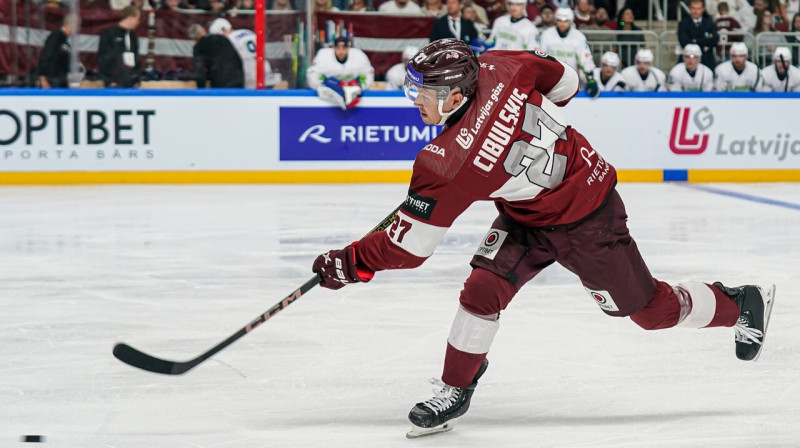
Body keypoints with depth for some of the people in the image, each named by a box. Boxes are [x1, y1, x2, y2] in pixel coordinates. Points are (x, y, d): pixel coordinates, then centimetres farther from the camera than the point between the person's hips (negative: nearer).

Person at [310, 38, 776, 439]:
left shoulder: (450, 163, -34)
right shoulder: (496, 68, -17)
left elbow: (408, 246, -28)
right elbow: (564, 82, 2)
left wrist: (349, 263, -15)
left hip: (586, 221, -8)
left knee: (648, 308, 10)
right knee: (482, 289, -4)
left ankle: (743, 305, 33)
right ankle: (455, 391, 9)